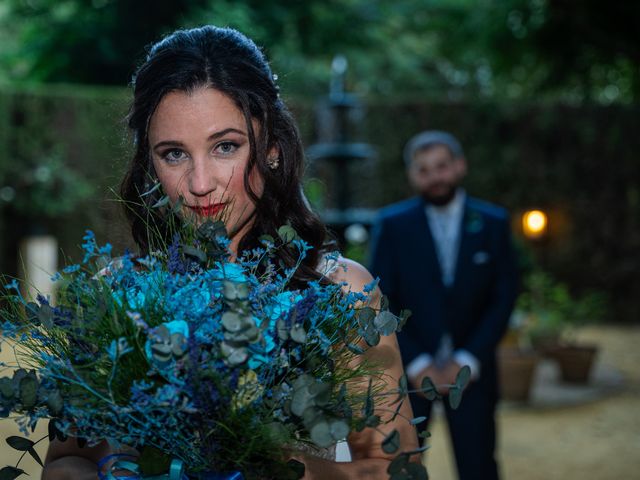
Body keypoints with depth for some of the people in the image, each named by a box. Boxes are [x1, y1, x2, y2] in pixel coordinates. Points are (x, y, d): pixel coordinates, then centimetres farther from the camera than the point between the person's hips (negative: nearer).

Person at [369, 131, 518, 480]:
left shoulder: (493, 223, 3)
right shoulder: (391, 225, 0)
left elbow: (503, 298, 1)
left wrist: (468, 361, -9)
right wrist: (416, 363, -12)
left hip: (470, 368, 1)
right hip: (407, 368, 0)